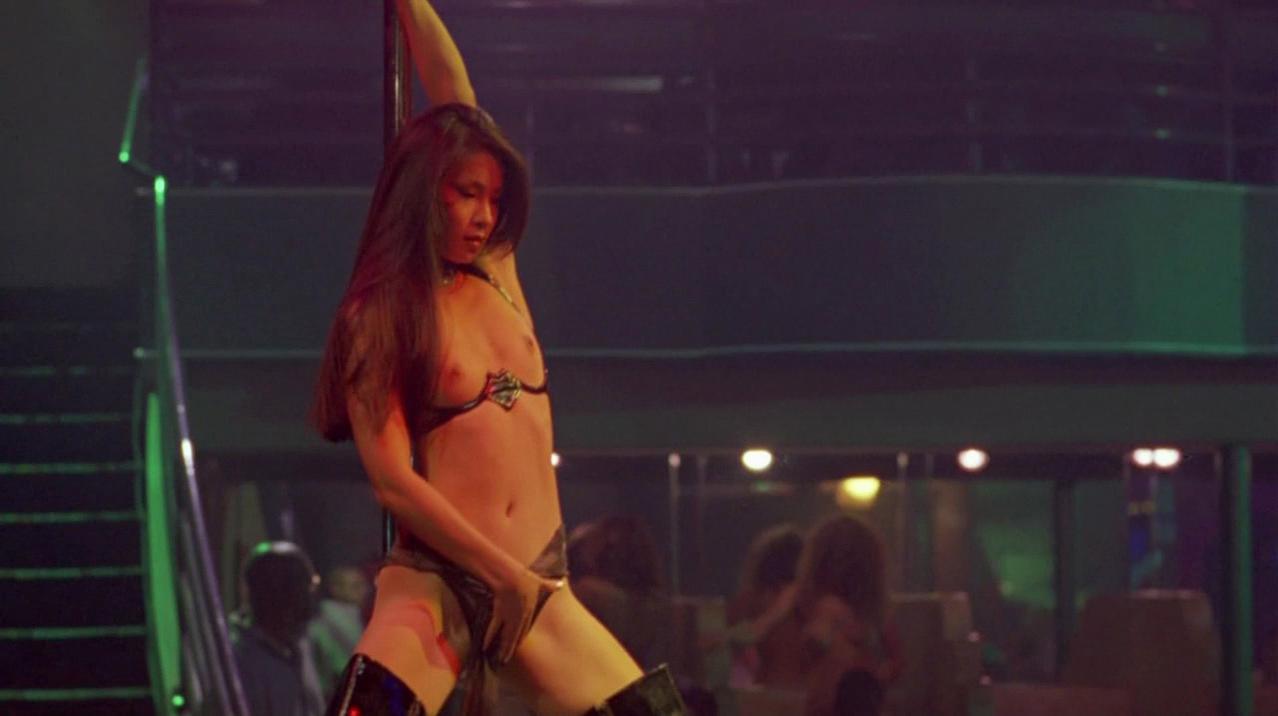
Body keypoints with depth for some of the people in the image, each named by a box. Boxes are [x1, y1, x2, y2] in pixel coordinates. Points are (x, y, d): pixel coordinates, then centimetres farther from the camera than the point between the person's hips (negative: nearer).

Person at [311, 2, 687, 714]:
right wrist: (508, 575, -13)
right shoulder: (378, 318, -1)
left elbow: (459, 105, 15)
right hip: (438, 577, -6)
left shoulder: (496, 270, 13)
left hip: (539, 586, 6)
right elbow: (394, 481, -10)